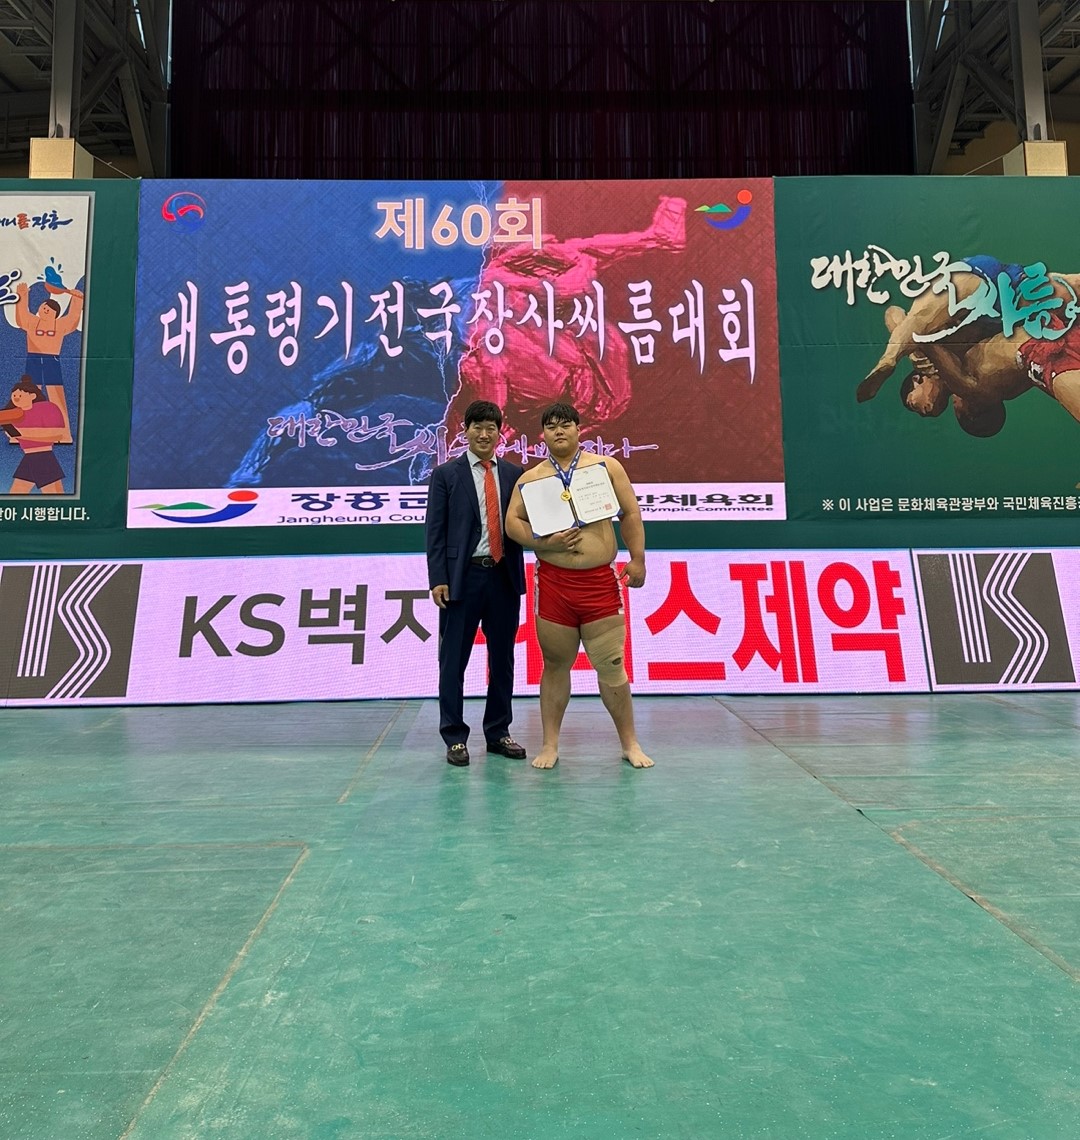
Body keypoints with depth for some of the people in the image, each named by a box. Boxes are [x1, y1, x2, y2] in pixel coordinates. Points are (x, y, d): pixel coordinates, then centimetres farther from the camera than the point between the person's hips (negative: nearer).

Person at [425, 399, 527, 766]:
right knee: (453, 660, 3)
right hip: (462, 577, -3)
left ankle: (498, 732, 25)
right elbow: (435, 531, -2)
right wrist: (438, 579, -9)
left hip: (504, 577, 3)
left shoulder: (514, 474, 10)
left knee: (502, 658, 11)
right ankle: (454, 737, 16)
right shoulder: (445, 475, 2)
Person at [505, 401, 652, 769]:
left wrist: (637, 560, 0)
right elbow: (512, 521, 2)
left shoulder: (607, 467, 7)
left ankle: (629, 743, 18)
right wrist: (546, 542, -12)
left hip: (601, 581, 0)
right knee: (555, 664, 8)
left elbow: (630, 514, 6)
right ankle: (550, 744, 20)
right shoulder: (531, 478, 8)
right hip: (553, 582, 1)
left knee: (611, 667, 3)